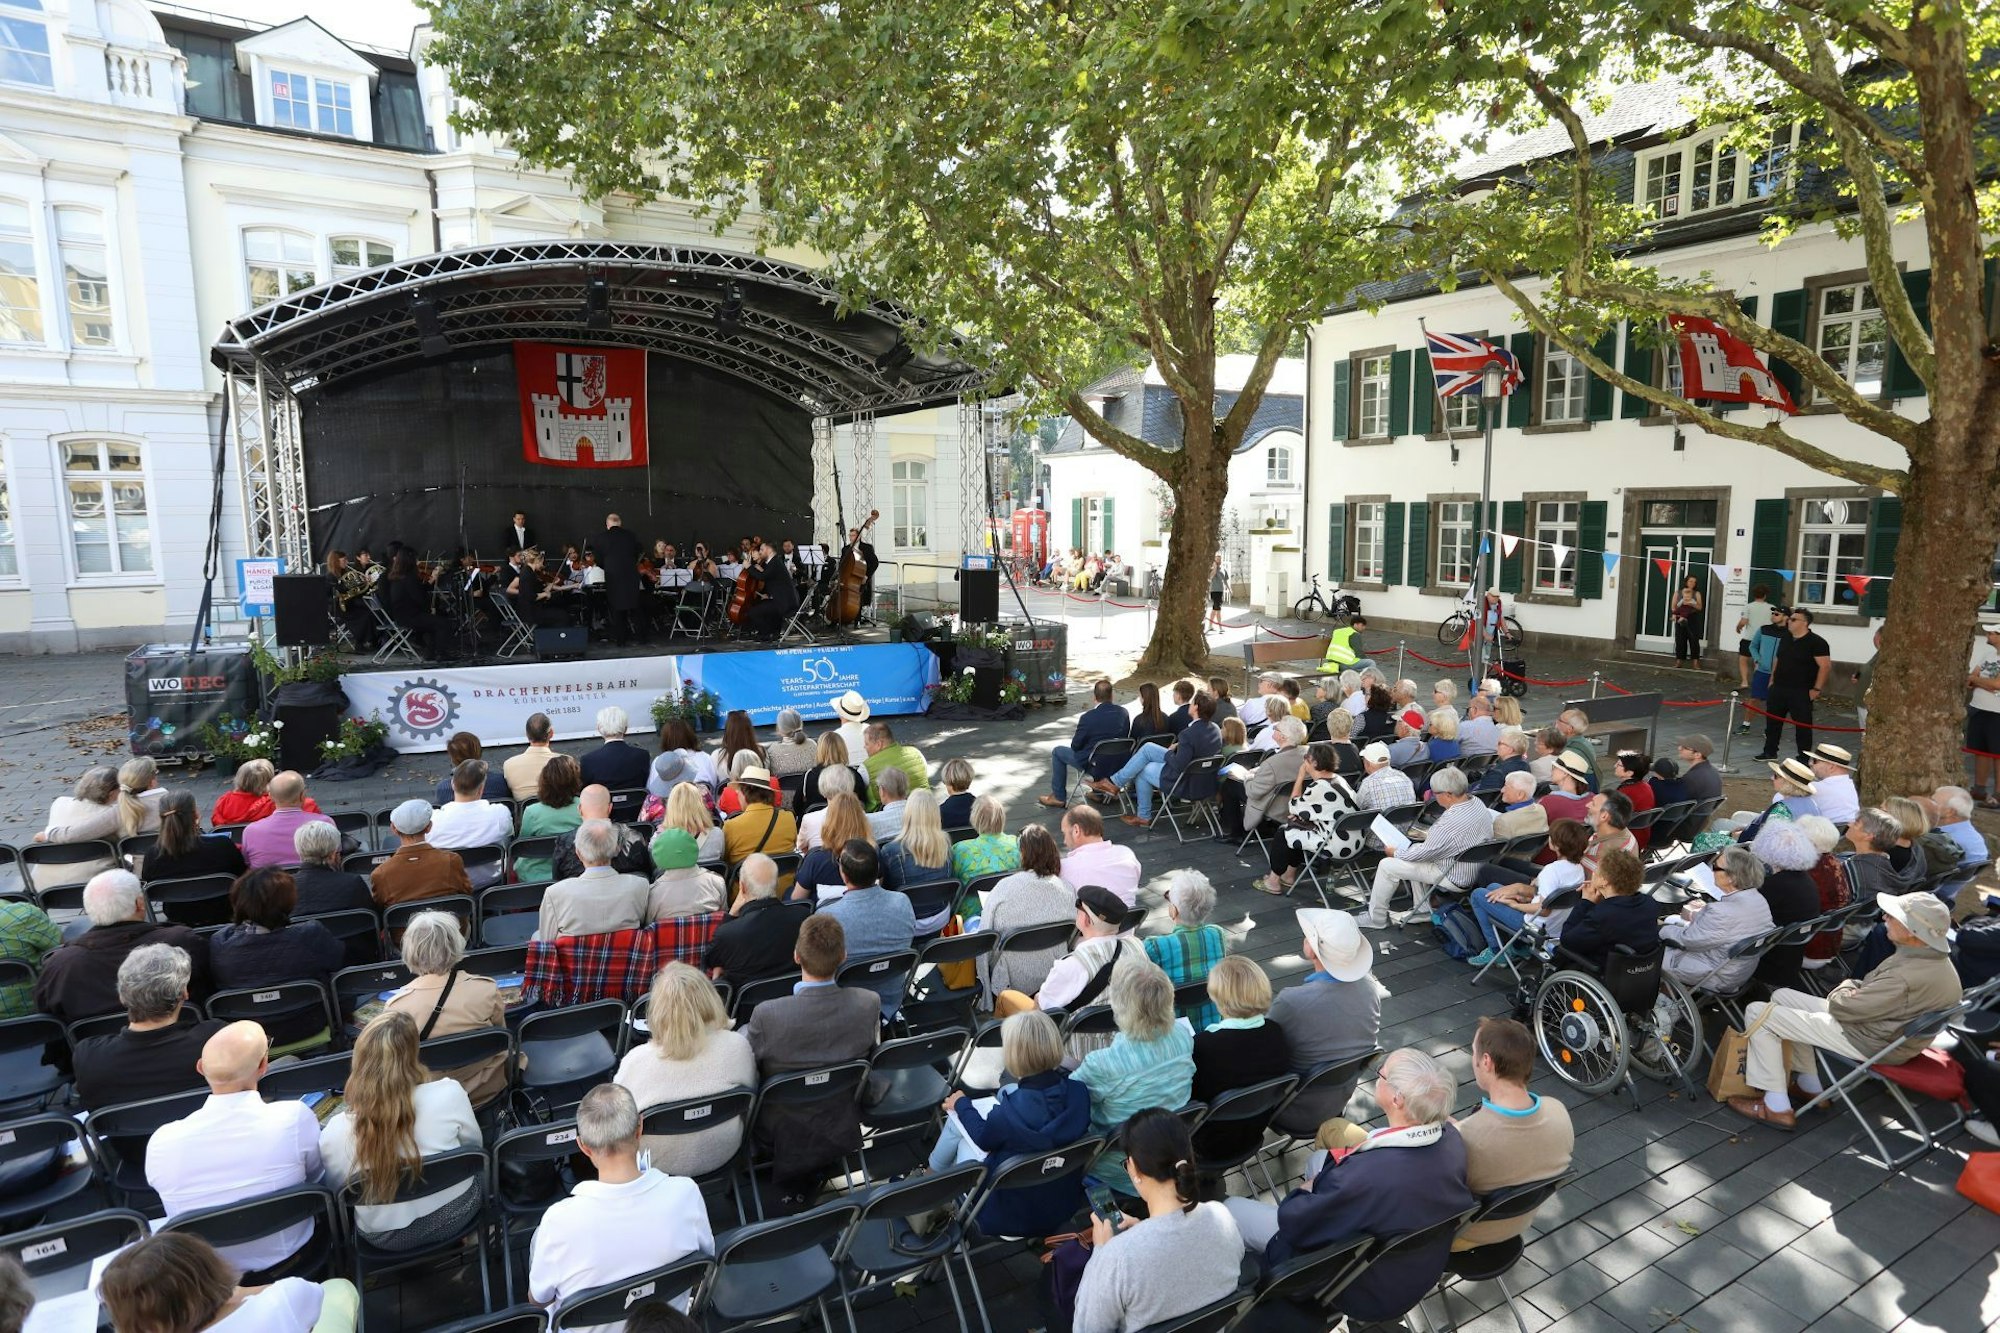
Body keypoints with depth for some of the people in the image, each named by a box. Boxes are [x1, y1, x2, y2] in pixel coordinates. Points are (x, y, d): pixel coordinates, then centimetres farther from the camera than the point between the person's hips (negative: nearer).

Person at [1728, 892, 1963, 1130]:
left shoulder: (1909, 978, -35)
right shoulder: (1934, 957, -4)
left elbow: (1842, 1007, -22)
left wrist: (1846, 987, -2)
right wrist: (1855, 987, -4)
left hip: (1870, 1043, -10)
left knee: (1758, 1013, -8)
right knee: (1782, 996, 19)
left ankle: (1776, 1107, 1)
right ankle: (1809, 1086, 25)